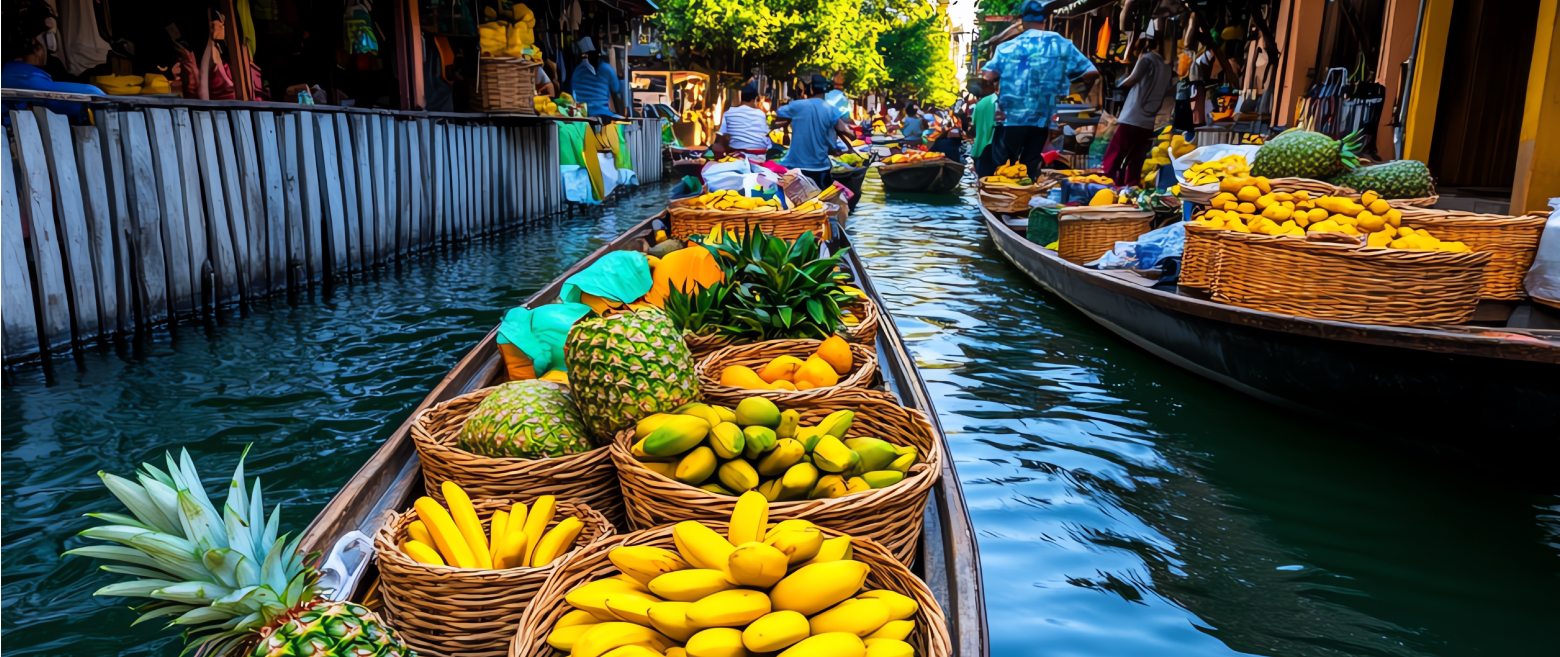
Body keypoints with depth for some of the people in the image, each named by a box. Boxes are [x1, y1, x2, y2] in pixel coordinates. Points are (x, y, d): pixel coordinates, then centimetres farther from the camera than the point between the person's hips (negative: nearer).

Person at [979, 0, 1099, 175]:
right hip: (1041, 118, 1)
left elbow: (987, 77, -10)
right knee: (1030, 168, 11)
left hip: (1011, 117, -1)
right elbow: (1091, 73, 1)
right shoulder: (1062, 45, 5)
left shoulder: (1007, 47, 2)